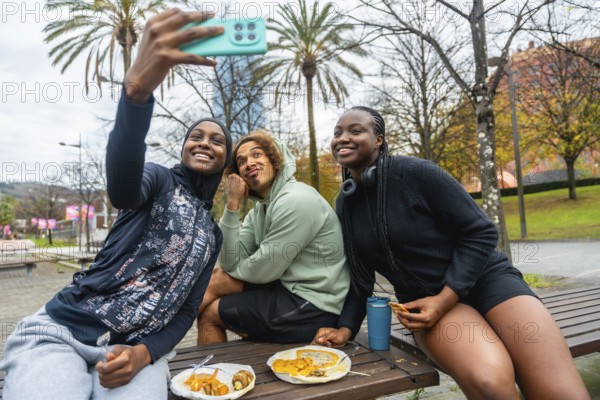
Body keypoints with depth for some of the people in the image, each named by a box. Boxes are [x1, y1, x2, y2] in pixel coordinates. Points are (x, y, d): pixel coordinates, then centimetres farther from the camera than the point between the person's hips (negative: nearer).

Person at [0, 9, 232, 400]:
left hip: (136, 351, 4)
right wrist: (137, 86, -45)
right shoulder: (160, 180, -1)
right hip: (60, 331, -3)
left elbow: (188, 310, 10)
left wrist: (144, 353, -12)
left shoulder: (212, 233, 12)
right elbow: (121, 184, -26)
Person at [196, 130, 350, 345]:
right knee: (218, 278, 1)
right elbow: (230, 263, -3)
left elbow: (263, 270, -18)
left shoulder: (296, 201, -20)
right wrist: (232, 203, -10)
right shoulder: (260, 208, 7)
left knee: (209, 312, -3)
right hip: (293, 291, 8)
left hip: (314, 309, -8)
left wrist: (225, 272, 3)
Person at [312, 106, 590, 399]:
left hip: (484, 278, -2)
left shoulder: (415, 172, -13)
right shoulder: (342, 207, 3)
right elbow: (360, 278, 11)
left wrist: (444, 299, -17)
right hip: (425, 300, 2)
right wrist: (345, 328, -5)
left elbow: (480, 232, -9)